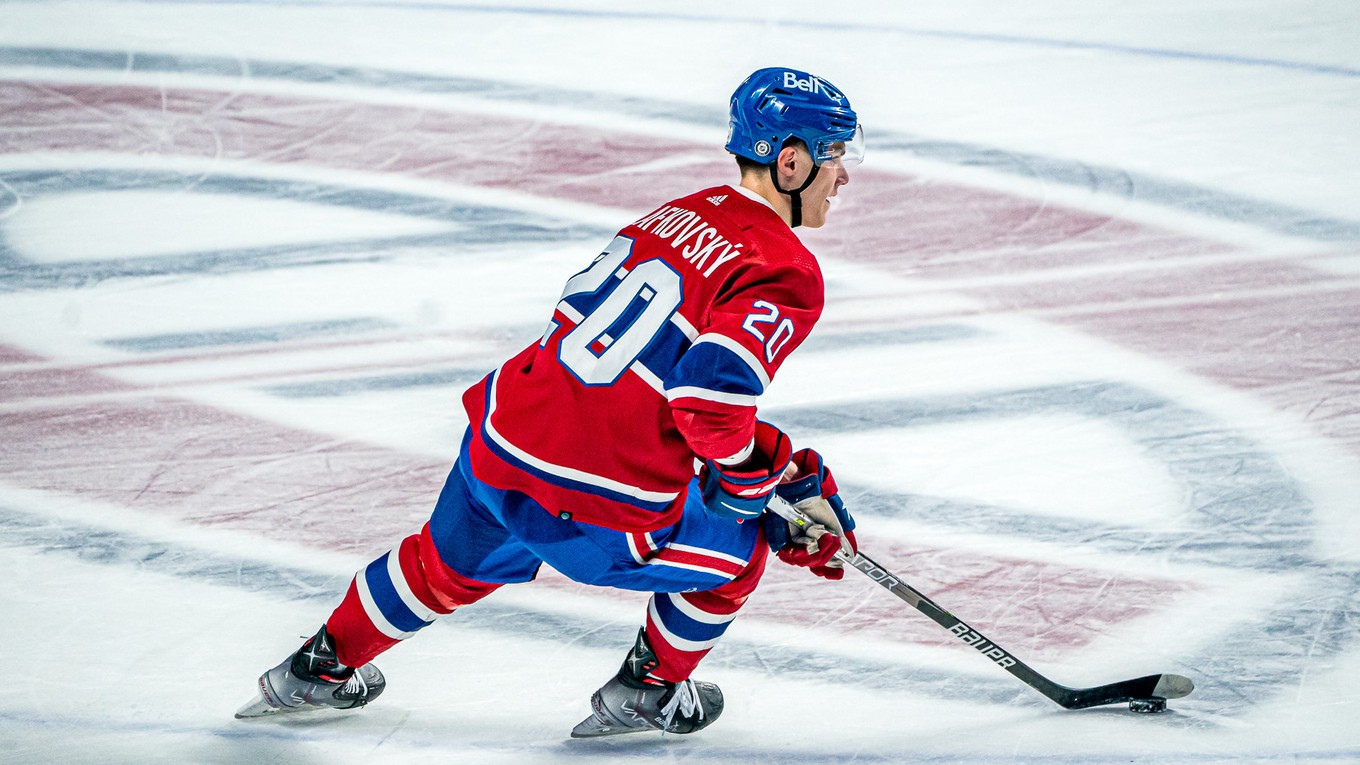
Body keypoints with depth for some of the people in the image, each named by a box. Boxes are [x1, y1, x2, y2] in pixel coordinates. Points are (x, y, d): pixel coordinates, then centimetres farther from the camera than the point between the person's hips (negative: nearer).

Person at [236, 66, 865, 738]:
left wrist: (783, 464, 23)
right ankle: (647, 690, 33)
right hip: (603, 511, -7)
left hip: (503, 440, 7)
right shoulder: (787, 273, -12)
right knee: (734, 550, 22)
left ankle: (322, 667, 51)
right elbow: (709, 394, -25)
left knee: (453, 563, 35)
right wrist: (756, 489, -5)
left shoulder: (679, 213, 13)